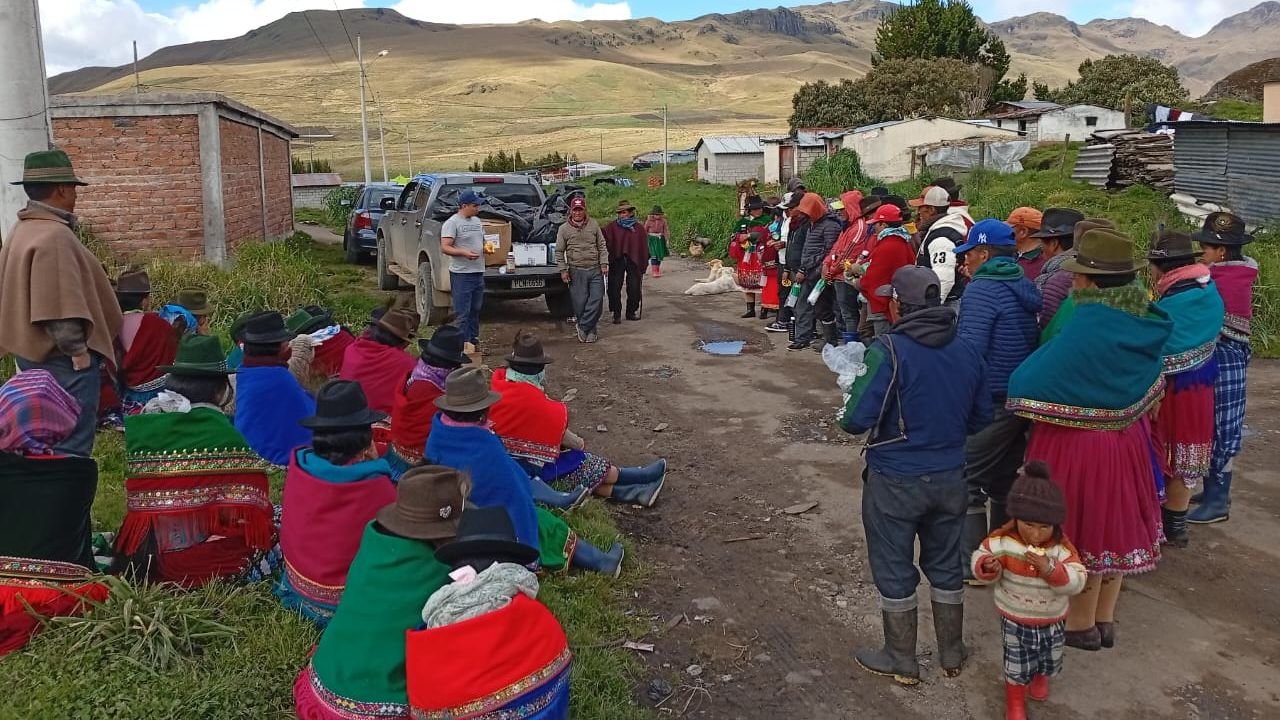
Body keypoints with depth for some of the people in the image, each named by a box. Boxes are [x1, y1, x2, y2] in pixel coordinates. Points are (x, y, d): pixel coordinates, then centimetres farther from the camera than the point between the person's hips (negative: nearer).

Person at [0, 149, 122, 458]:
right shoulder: (54, 235, -19)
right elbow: (59, 302, -24)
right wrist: (77, 349, -18)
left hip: (36, 351, 11)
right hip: (61, 356, -10)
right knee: (72, 442, -5)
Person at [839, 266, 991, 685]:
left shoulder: (889, 350, -21)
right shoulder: (966, 353, -2)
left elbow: (857, 420, -24)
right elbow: (981, 418, 8)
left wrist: (847, 411, -1)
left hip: (895, 480, -5)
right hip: (950, 477, 5)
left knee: (894, 568, 11)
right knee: (945, 564, 20)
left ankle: (902, 661, 25)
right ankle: (952, 654, 35)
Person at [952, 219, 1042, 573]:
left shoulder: (982, 290, -16)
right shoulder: (1024, 288, 11)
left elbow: (968, 351, -23)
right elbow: (1035, 344, 16)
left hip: (990, 403, -9)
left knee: (967, 481, 0)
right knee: (1004, 482, 19)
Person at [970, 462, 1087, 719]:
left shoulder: (1062, 547, -20)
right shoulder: (1003, 541, -21)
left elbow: (1077, 582, -25)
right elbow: (979, 559, -15)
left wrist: (1050, 570, -41)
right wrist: (987, 567, -38)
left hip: (1052, 621, 2)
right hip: (1014, 620, -1)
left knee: (1050, 658, 27)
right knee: (1016, 663, 15)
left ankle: (1040, 676, 61)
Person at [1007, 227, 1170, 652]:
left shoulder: (1085, 329, -28)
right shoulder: (1144, 324, -4)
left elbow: (1028, 384, -22)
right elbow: (1150, 389, 11)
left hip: (1076, 443, -7)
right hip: (1126, 442, 7)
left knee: (1078, 531, 10)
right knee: (1111, 526, 20)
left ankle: (1081, 625, 27)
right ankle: (1104, 620, 35)